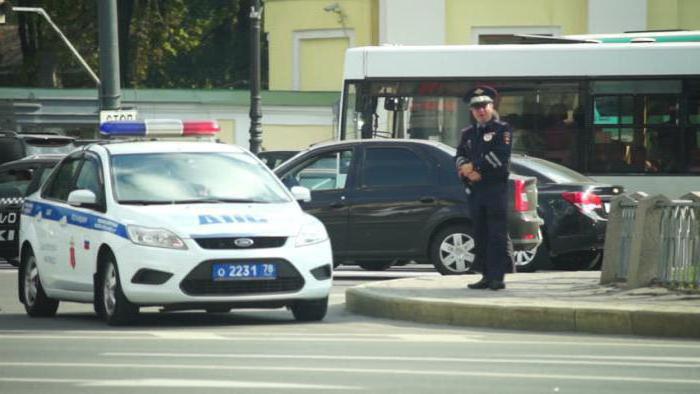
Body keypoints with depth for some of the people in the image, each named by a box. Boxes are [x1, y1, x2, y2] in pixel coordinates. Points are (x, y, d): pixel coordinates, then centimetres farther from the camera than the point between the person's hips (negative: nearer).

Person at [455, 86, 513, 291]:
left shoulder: (502, 129, 1)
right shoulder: (468, 133, 20)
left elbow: (499, 156, -13)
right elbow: (460, 157, 10)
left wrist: (473, 166, -10)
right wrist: (469, 172, -10)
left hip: (496, 188, -6)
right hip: (475, 190, 6)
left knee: (497, 234, -8)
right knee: (481, 235, 7)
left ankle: (497, 277, -10)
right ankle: (487, 275, 12)